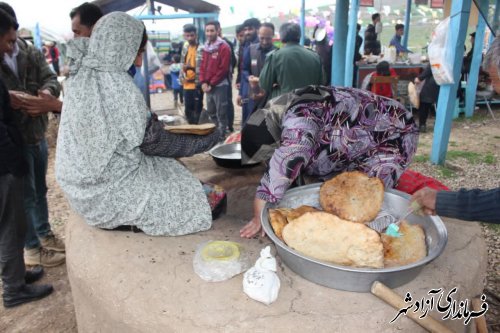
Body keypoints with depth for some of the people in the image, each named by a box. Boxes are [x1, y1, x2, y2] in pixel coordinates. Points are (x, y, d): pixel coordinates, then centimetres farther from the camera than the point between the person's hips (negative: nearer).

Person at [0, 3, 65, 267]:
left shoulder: (31, 53, 4)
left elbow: (50, 79, -4)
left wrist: (47, 92, -25)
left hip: (38, 134, 5)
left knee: (40, 189, 19)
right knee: (25, 195, 5)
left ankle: (44, 234, 38)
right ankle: (31, 248, 22)